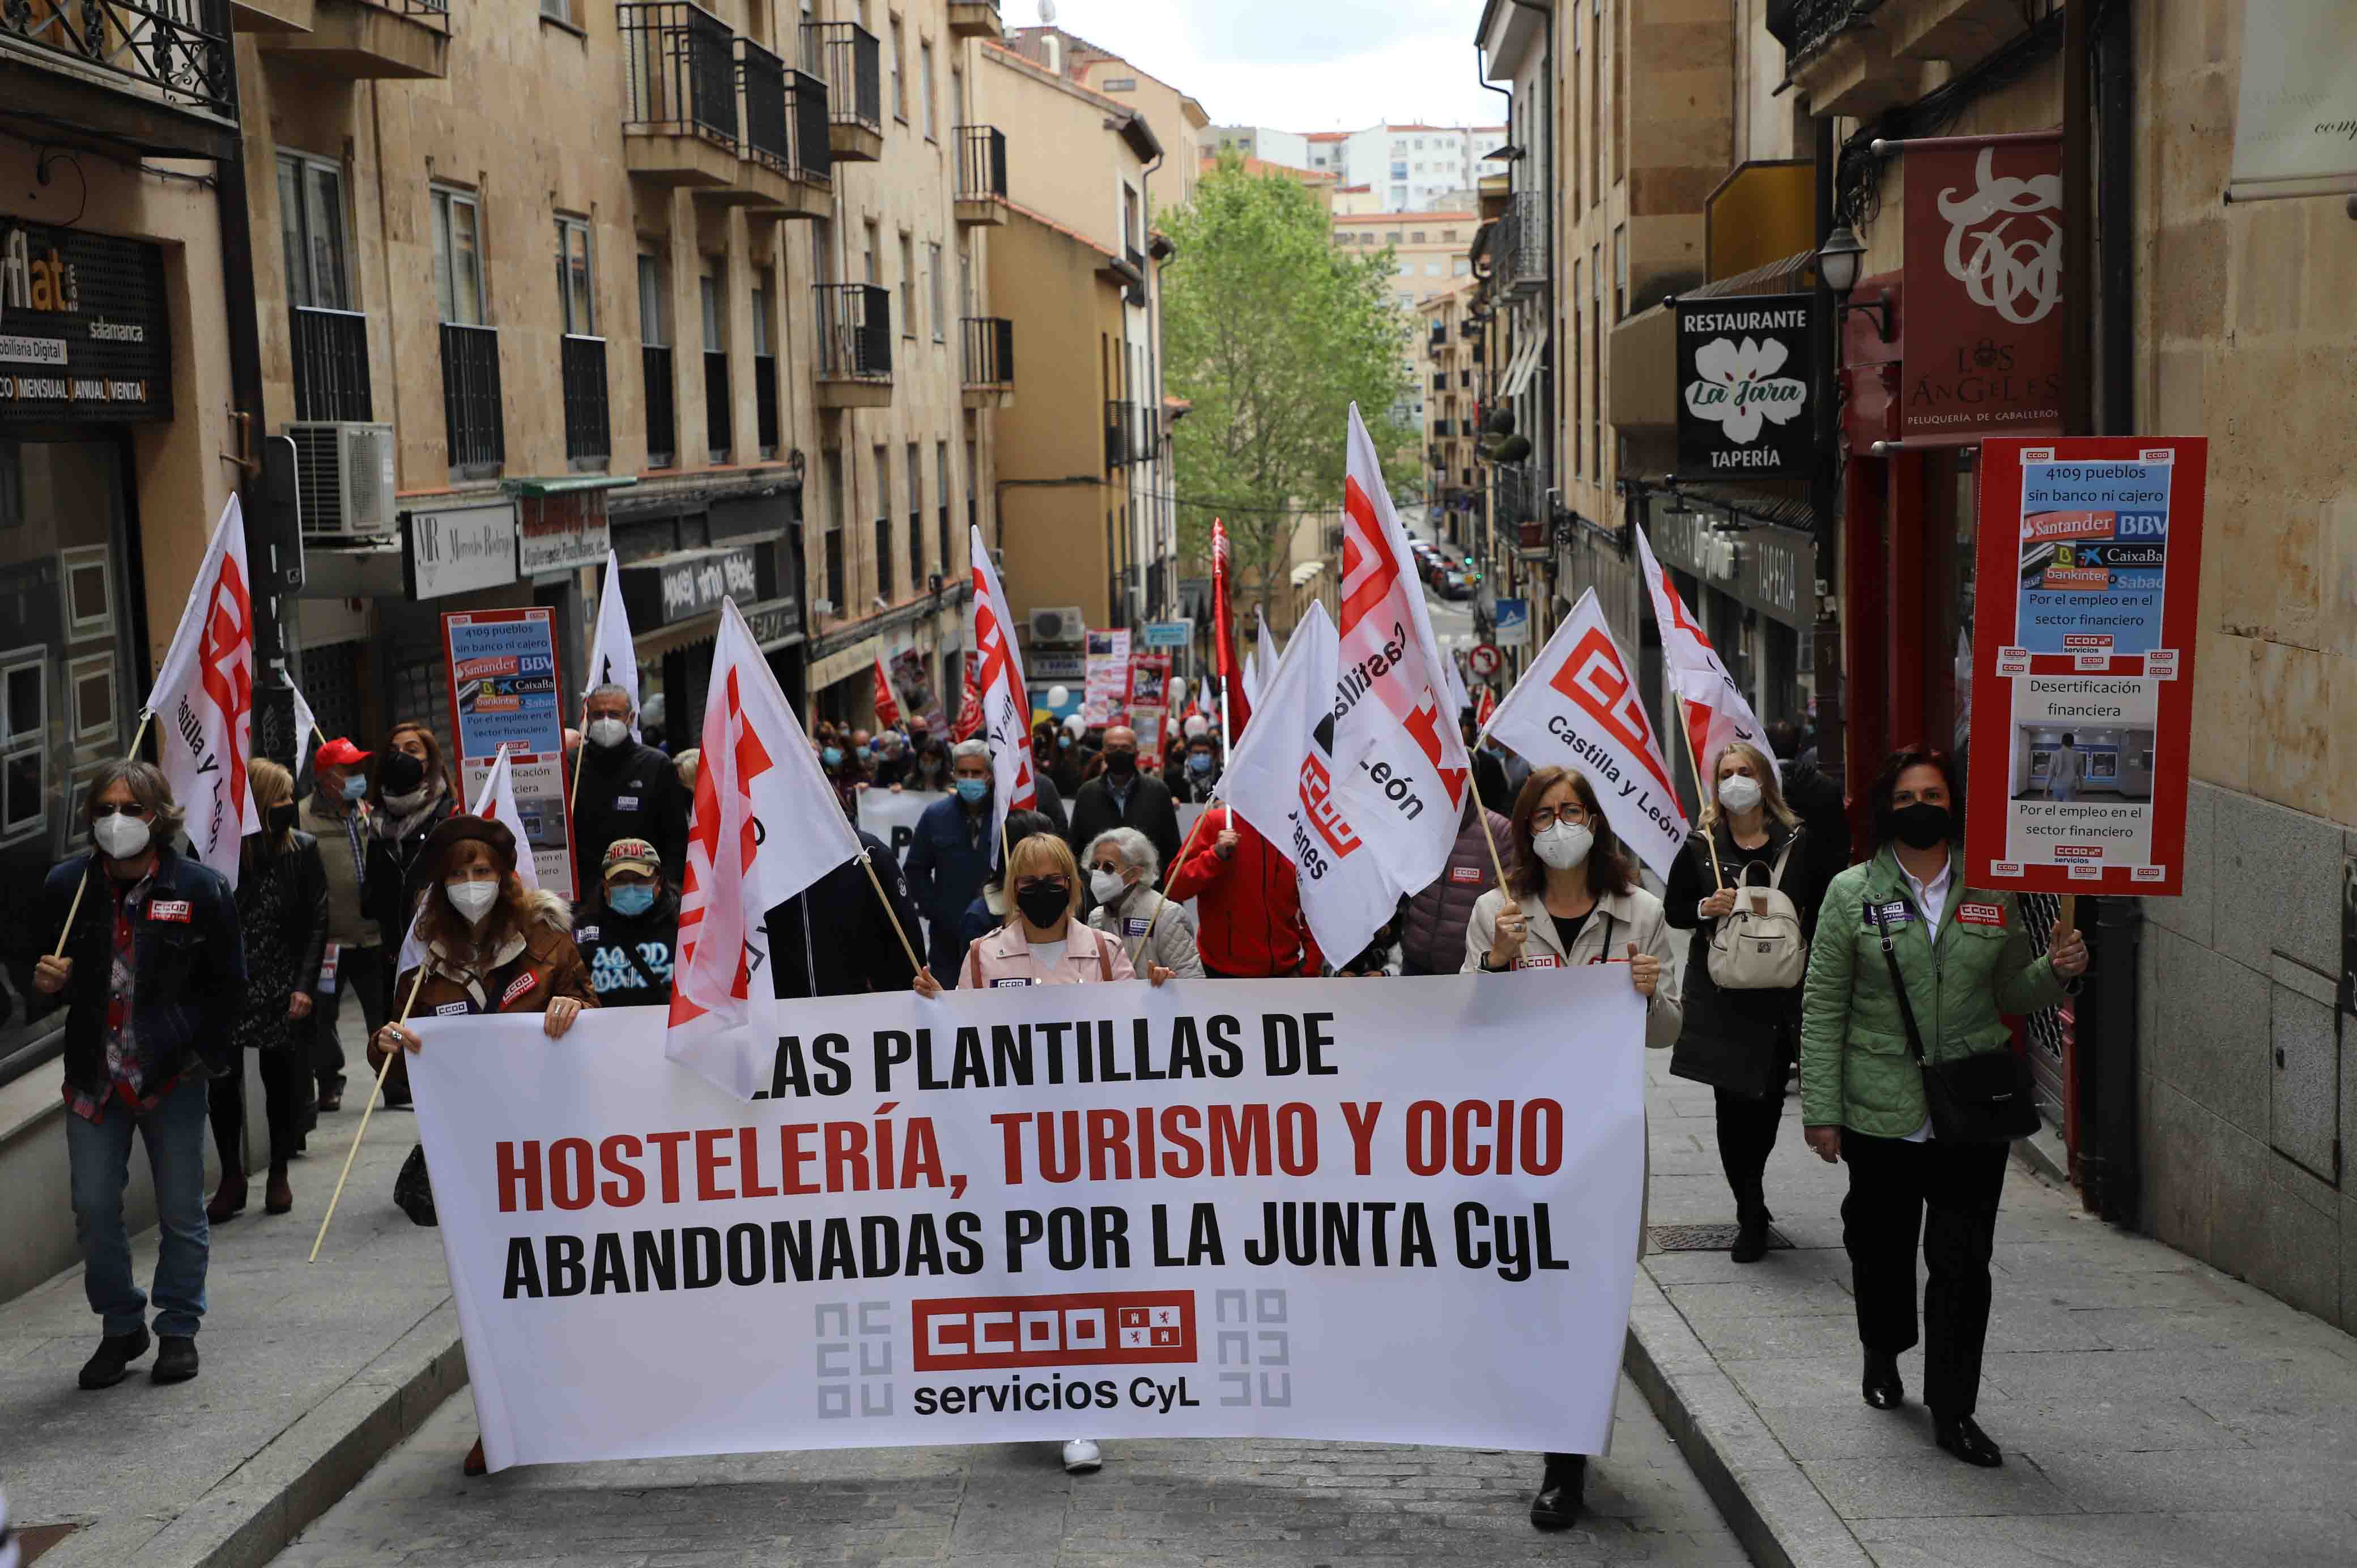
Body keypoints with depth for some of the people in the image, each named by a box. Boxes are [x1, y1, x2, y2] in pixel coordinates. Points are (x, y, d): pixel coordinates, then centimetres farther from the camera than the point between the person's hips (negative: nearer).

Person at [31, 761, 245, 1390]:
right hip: (94, 1074, 2)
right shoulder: (66, 885, 3)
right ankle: (121, 1327, 21)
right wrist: (47, 981, -7)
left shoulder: (201, 888, -4)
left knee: (181, 1212, 5)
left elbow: (228, 985, 4)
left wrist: (199, 1053, -2)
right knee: (93, 1208, 4)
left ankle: (178, 1330, 20)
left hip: (174, 1076, -2)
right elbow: (52, 974, 16)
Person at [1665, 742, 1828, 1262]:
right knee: (1733, 1101, -2)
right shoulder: (1702, 846, 2)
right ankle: (1752, 1217, 9)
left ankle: (1750, 1202, 30)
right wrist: (1706, 908, -11)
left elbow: (1818, 909, 7)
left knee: (1768, 1099, 7)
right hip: (1720, 992, 0)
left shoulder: (1797, 843, 1)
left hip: (1779, 992, 0)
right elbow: (1674, 911, 9)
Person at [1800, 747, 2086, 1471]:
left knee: (1964, 1263, -2)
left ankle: (1953, 1410, 7)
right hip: (1881, 1115, -1)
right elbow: (1823, 1009, -1)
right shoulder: (1852, 893, 0)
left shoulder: (1992, 893, 6)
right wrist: (1821, 1110, -5)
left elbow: (2011, 993, 16)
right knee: (1882, 1247, 14)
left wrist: (2057, 970, -6)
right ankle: (1882, 1354, 42)